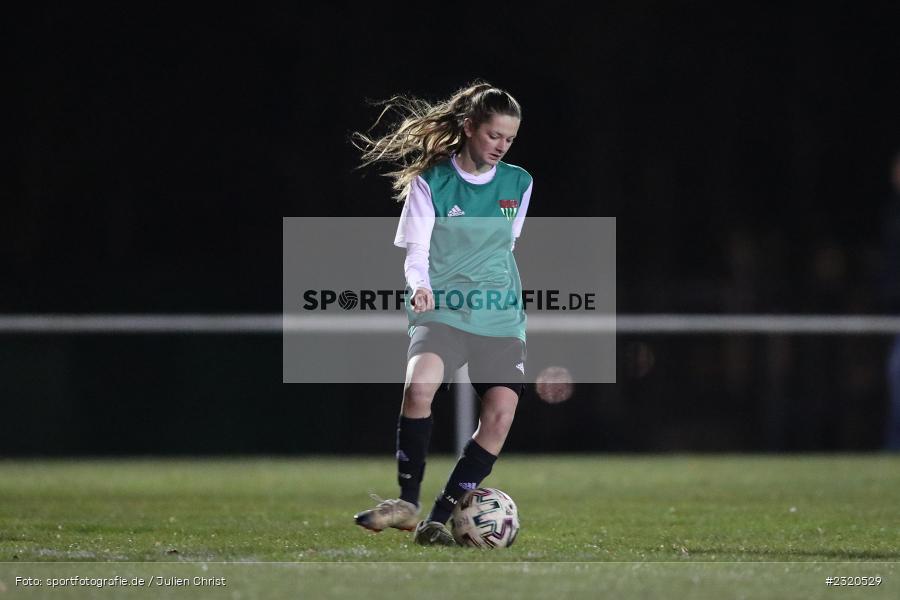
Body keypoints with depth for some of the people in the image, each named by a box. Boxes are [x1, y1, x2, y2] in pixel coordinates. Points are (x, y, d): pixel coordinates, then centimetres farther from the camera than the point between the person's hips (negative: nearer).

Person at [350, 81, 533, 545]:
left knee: (501, 412, -15)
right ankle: (407, 503, -17)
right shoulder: (430, 182, -1)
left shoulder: (518, 184, 9)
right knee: (419, 385, -31)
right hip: (441, 311, -4)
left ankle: (439, 518, -5)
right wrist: (420, 285, -22)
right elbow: (415, 253, -3)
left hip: (500, 316, 4)